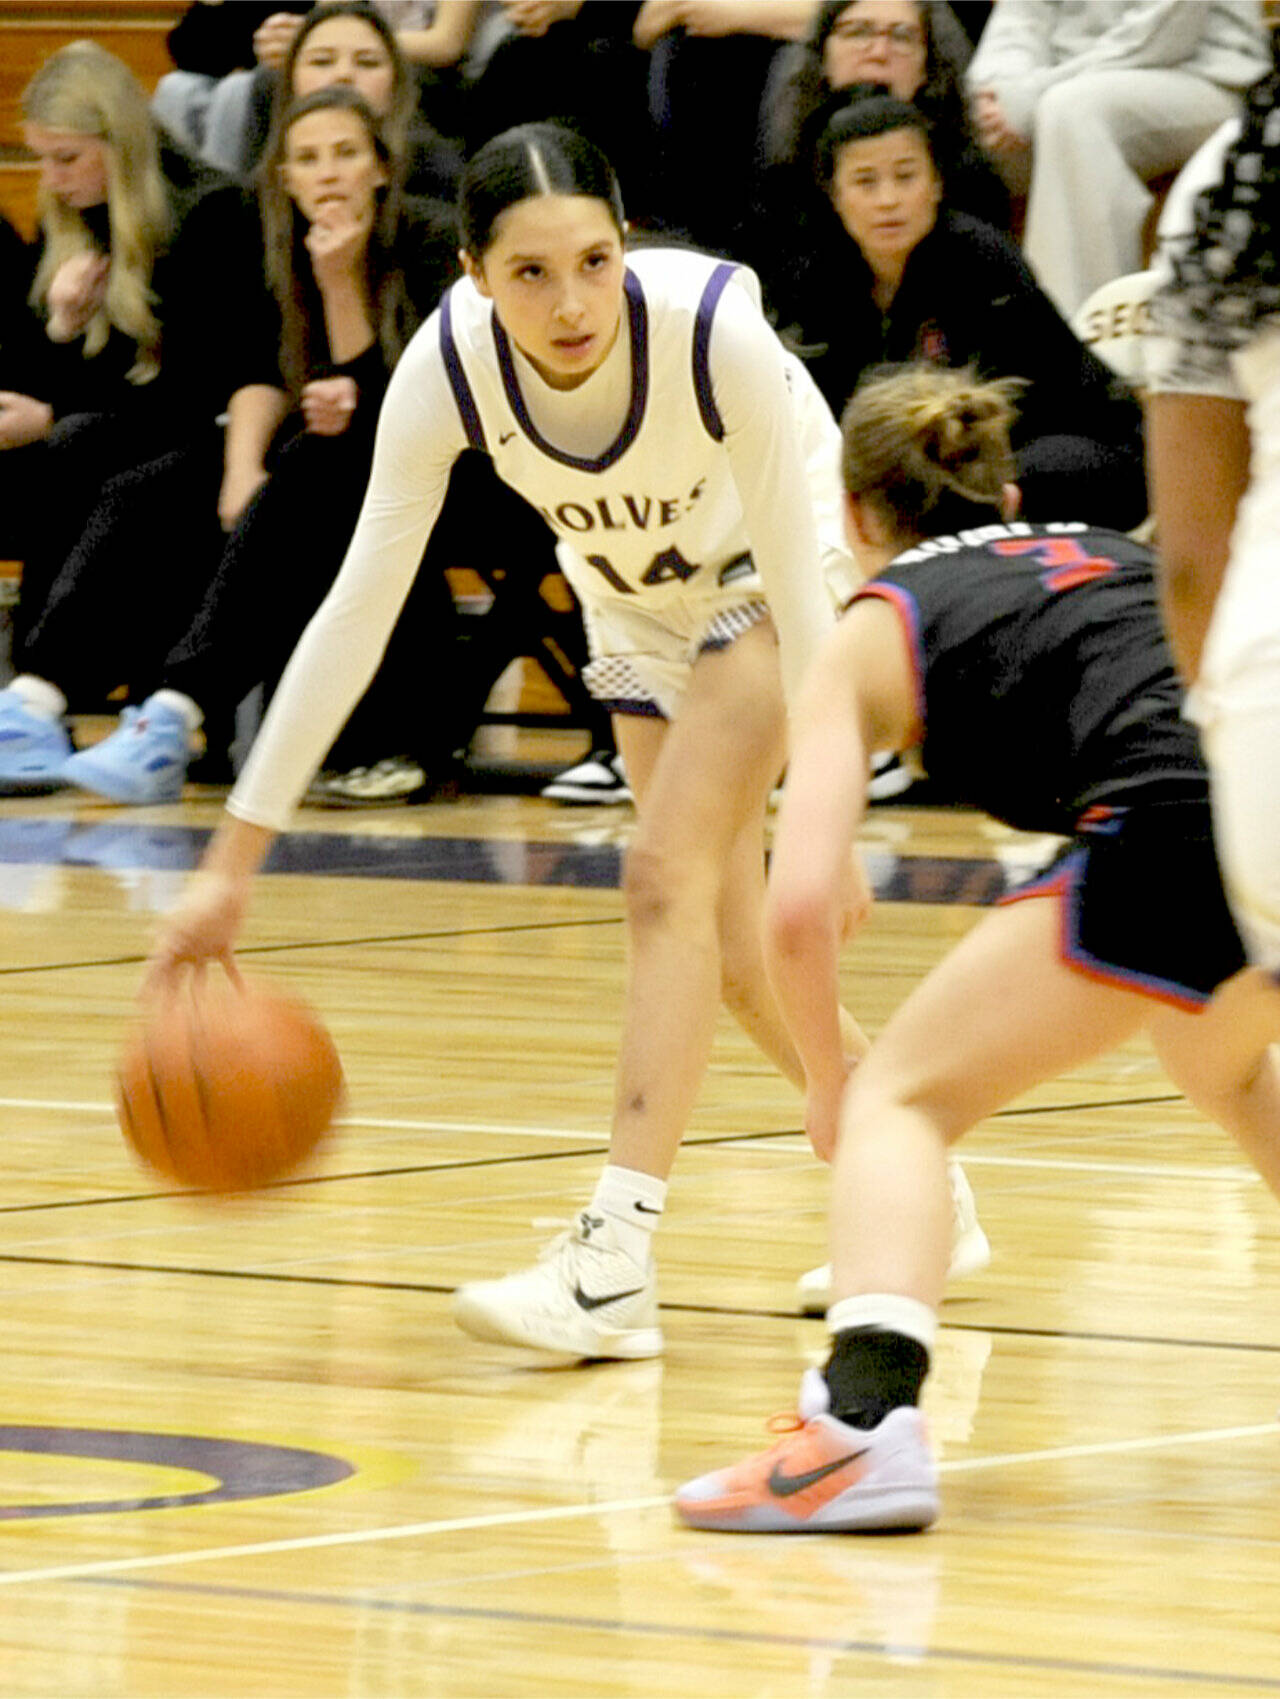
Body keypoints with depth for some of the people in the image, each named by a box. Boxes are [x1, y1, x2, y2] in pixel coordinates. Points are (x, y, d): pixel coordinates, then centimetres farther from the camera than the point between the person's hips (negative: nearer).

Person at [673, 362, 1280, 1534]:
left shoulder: (880, 627, 18)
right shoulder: (1117, 553, 33)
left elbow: (800, 904, 9)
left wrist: (829, 1080, 25)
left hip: (1184, 822, -6)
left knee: (904, 1097, 8)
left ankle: (865, 1421, -14)